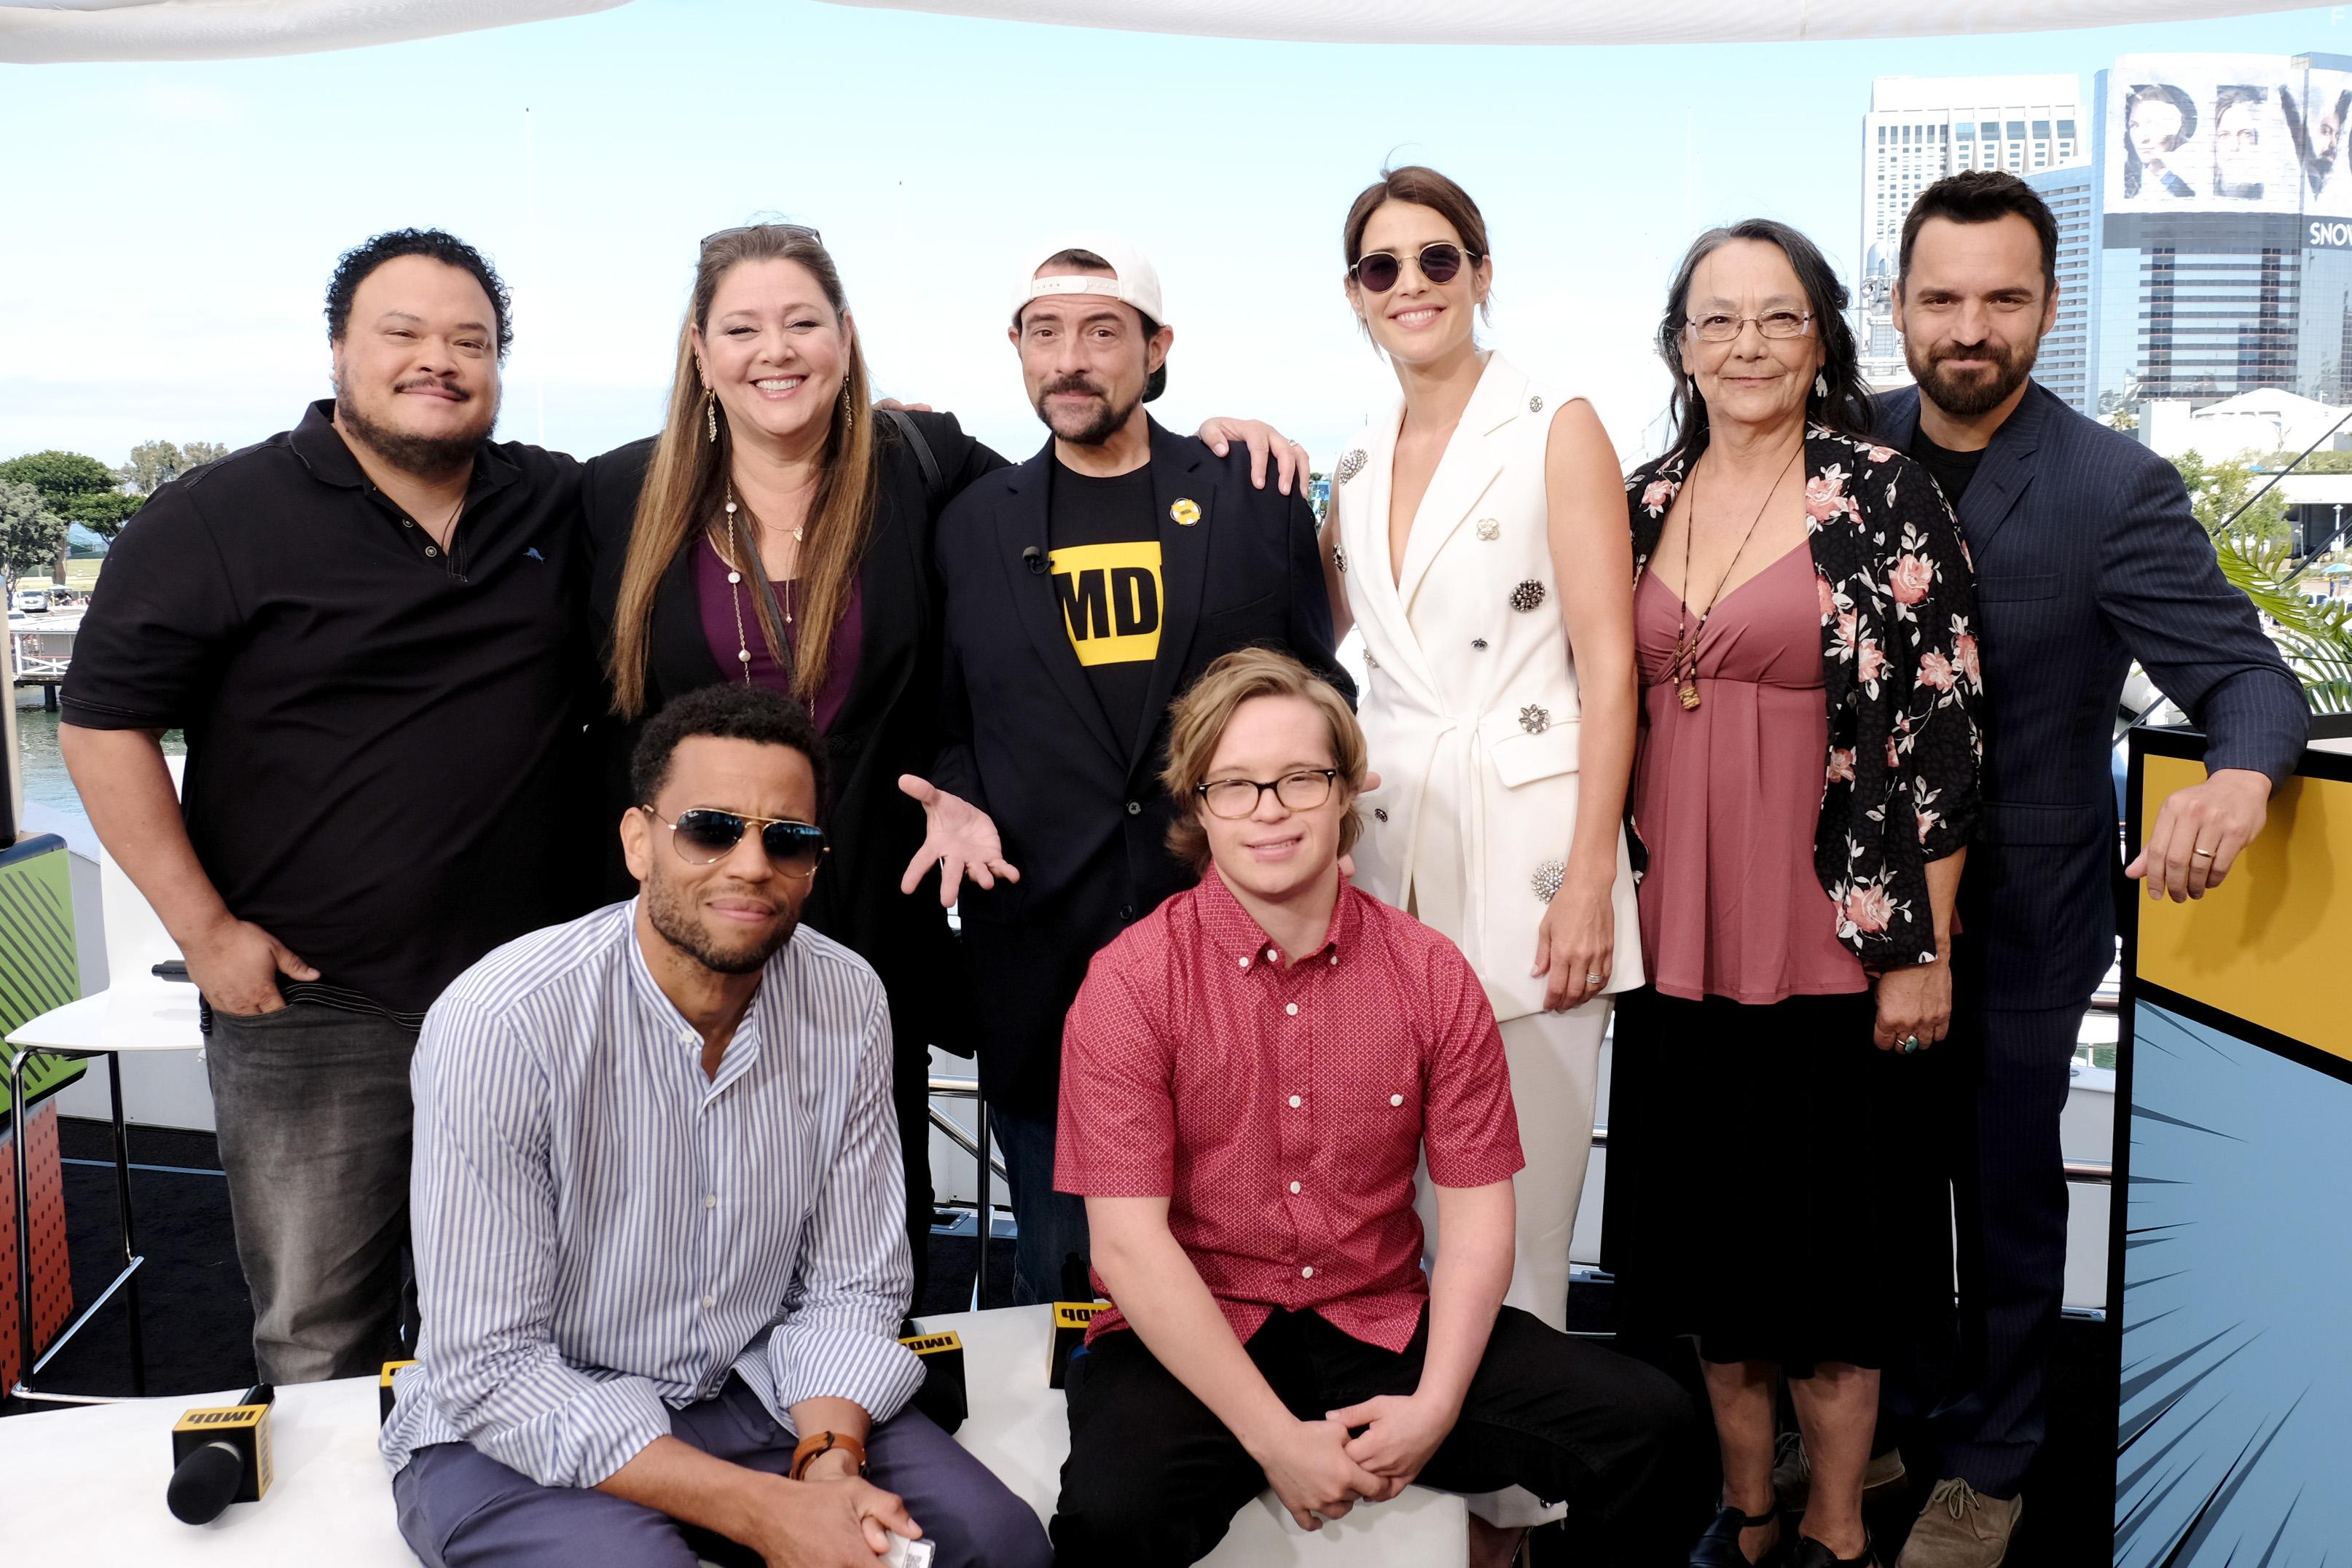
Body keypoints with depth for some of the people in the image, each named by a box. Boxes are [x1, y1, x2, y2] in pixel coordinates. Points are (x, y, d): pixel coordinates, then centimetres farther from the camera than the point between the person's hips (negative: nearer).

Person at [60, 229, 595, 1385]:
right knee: (319, 1348, 5)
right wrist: (204, 930, -10)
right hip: (310, 1004, -3)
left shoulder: (560, 508, 7)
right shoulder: (218, 519, -4)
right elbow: (105, 726, -4)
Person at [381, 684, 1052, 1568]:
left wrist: (829, 1466, -21)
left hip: (753, 1389, 4)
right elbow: (490, 1370, -22)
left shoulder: (848, 1005, -8)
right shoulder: (500, 1026, -23)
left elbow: (848, 1288, -1)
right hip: (516, 1429, -4)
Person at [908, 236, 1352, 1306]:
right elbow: (953, 716, 16)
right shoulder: (973, 524, 12)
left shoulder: (1256, 504, 7)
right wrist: (958, 802, -3)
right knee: (1059, 1277, 10)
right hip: (1040, 958, 1)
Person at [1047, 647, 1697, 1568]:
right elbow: (1129, 1244, -13)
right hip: (1192, 1343, -3)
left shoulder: (1431, 974, 1)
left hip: (1384, 1323, 3)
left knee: (1646, 1425, -14)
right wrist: (1274, 1437, -17)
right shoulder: (1130, 983, -9)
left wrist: (1436, 1405, -13)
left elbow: (1477, 1208, 1)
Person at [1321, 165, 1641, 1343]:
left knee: (1516, 1212, -2)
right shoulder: (1360, 468, 15)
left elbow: (1609, 668, -6)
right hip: (1389, 848, 5)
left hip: (1525, 847, -5)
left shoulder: (1558, 432, 0)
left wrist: (1589, 880, -13)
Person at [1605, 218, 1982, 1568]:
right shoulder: (1646, 501, 7)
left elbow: (1942, 732, -9)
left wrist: (1923, 949, -11)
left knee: (1827, 1225, 7)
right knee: (1705, 1219, 14)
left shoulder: (1888, 500, -7)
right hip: (1681, 934, 5)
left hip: (1829, 936, -4)